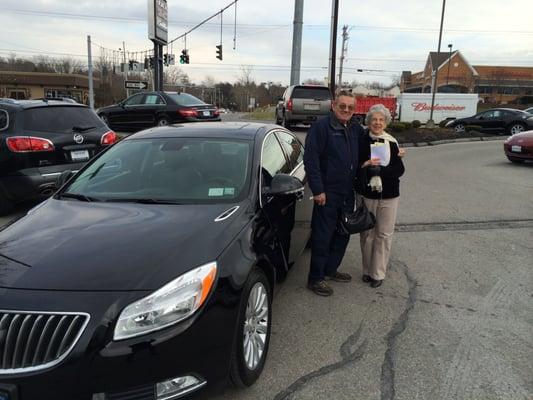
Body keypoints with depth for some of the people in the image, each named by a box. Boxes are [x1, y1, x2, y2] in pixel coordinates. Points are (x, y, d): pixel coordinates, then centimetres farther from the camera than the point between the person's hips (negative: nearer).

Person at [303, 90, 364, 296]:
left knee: (343, 233, 16)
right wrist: (318, 190, -18)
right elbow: (310, 159, -15)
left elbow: (361, 158, 22)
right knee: (322, 236, -1)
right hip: (327, 193, -7)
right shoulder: (321, 126, -10)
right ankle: (316, 278, 11)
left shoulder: (356, 130, 11)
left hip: (348, 193, 7)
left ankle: (330, 269, 32)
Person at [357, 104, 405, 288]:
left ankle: (378, 273, 17)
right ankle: (367, 270, 24)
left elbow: (399, 170, -3)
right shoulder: (361, 141, -2)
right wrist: (364, 166, -20)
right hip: (366, 194, -1)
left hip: (388, 196, 1)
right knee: (367, 233, 8)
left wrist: (379, 169, -18)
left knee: (384, 234, 4)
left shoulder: (392, 142, 1)